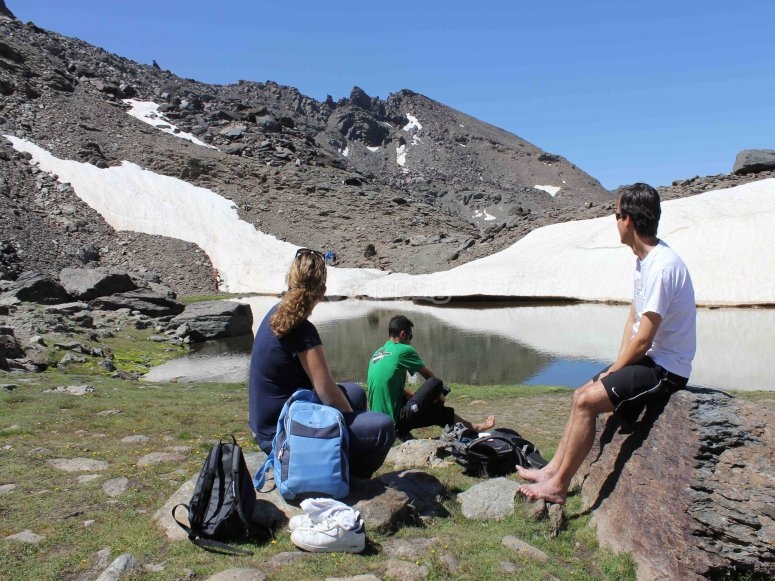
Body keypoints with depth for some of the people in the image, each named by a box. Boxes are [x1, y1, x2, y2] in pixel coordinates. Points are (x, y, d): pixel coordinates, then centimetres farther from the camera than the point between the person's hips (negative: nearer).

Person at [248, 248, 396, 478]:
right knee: (383, 428, -17)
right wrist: (352, 418, -6)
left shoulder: (276, 313, 1)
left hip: (270, 422, 10)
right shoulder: (301, 330, -24)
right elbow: (326, 391, -20)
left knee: (355, 392, 22)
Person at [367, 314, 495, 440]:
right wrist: (439, 393, 21)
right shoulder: (403, 350, -12)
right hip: (394, 419, -9)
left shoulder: (377, 353, 12)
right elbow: (430, 375, 3)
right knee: (436, 383, -3)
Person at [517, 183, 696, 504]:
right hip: (649, 359, 10)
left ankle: (558, 486, -6)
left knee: (587, 401, -17)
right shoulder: (643, 260, 8)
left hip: (665, 368, -10)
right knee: (582, 394, 7)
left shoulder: (661, 266, -24)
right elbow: (633, 320, 12)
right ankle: (552, 470, 14)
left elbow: (643, 339, -22)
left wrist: (613, 370, -8)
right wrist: (617, 366, 4)